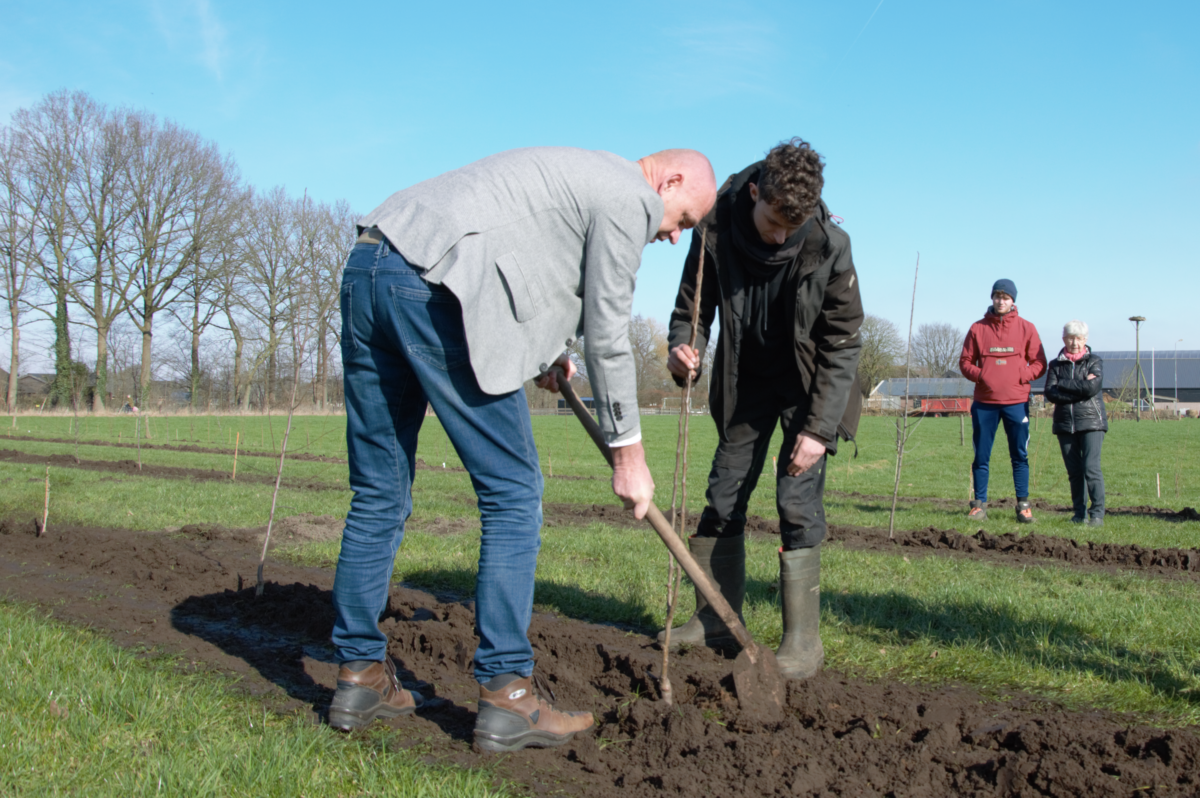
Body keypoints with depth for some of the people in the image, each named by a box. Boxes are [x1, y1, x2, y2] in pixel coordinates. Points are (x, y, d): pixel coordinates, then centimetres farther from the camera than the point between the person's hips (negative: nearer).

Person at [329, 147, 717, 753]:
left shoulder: (579, 174, 31)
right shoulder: (630, 197, 3)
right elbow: (606, 334, 2)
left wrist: (544, 352, 44)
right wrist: (627, 453, 9)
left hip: (367, 270, 10)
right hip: (432, 289, -10)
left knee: (379, 496, 12)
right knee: (512, 494, -2)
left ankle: (359, 678, 19)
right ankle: (505, 698, 0)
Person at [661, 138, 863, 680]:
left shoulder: (828, 245, -24)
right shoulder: (716, 229, -18)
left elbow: (842, 342, -18)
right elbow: (692, 306, -5)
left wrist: (819, 427, -23)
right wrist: (682, 348, -28)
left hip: (807, 386, -3)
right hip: (744, 382, 4)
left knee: (797, 499, -12)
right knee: (722, 496, 5)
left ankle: (803, 639, -4)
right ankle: (716, 618, 19)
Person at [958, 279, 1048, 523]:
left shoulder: (1026, 328, 6)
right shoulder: (978, 328, 6)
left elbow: (1039, 363, 7)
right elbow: (965, 361, 10)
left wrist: (1022, 376, -11)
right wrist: (979, 375, -10)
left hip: (1016, 402, 0)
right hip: (984, 402, 1)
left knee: (1020, 456, 3)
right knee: (981, 456, 3)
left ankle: (1023, 505, 9)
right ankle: (979, 503, 9)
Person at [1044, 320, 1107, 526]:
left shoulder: (1094, 361, 5)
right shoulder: (1056, 365, 11)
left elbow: (1092, 388, -13)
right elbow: (1050, 393, -4)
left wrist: (1063, 384, -7)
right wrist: (1079, 390, -11)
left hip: (1091, 422, -3)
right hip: (1065, 424, 3)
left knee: (1091, 468, -13)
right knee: (1074, 471, 5)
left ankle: (1097, 513, -7)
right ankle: (1080, 513, 13)